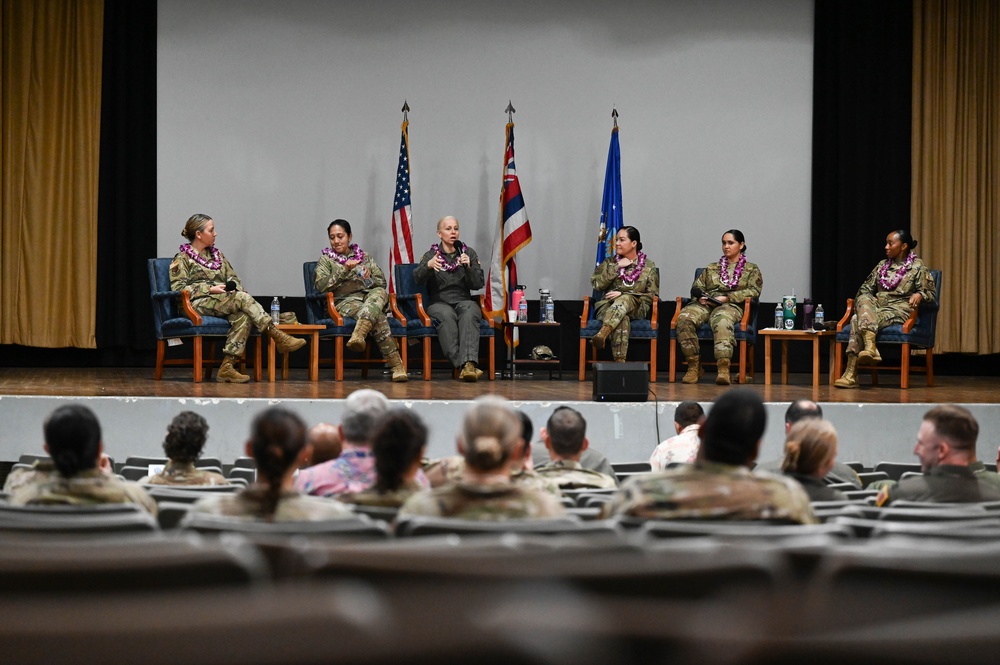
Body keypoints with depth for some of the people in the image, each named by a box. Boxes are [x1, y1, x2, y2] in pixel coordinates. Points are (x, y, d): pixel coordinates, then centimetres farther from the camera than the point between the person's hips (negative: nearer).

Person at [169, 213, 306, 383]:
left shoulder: (216, 255, 26)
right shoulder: (182, 259, 6)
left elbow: (233, 278, 26)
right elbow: (178, 288, -5)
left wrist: (233, 286, 0)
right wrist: (210, 289, -14)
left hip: (223, 302, 6)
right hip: (198, 304, -6)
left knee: (243, 317, -31)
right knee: (243, 298, -29)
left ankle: (227, 367, -38)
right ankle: (278, 338, -30)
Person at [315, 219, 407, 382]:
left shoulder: (365, 257, 25)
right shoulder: (325, 260, 16)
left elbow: (382, 282, 18)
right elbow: (320, 286, -3)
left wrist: (369, 278, -6)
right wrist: (344, 270, -13)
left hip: (371, 297, 3)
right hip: (344, 302, -3)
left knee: (381, 292, -38)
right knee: (378, 318, -36)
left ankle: (359, 333, -60)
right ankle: (396, 364, -47)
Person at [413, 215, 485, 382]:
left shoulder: (468, 253, 14)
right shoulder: (431, 254, 10)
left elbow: (478, 284, 5)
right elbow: (417, 278, -10)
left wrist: (469, 267, -14)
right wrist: (428, 265, -31)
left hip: (464, 300, 1)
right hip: (439, 302, -1)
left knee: (469, 313, -36)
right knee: (446, 316, -37)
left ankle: (469, 364, -53)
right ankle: (461, 365, -47)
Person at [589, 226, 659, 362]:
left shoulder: (649, 266, 11)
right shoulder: (609, 262, 17)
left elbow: (652, 295, 2)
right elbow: (597, 284, 2)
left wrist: (623, 295, -9)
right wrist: (617, 267, -5)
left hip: (636, 308, -1)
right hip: (608, 307, 1)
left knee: (624, 300, -39)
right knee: (622, 319, -38)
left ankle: (602, 334, -61)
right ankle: (619, 361, -55)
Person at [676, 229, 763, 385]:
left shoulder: (751, 269, 20)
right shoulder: (711, 268, 32)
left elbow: (753, 291, 3)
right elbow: (696, 287, 25)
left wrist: (726, 298, -9)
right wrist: (700, 297, -2)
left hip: (731, 306, -4)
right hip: (705, 304, 4)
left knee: (721, 321, -43)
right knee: (684, 317, -33)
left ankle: (723, 369, -57)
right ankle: (694, 366, -30)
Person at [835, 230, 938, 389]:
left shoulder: (917, 267, 7)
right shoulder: (882, 265, 22)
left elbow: (930, 293, 1)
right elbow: (866, 288, 23)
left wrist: (919, 295, -21)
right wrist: (866, 298, 0)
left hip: (899, 310, -5)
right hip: (876, 307, 5)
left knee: (858, 320, -32)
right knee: (863, 299, -33)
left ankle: (851, 373, -41)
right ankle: (870, 346, -49)